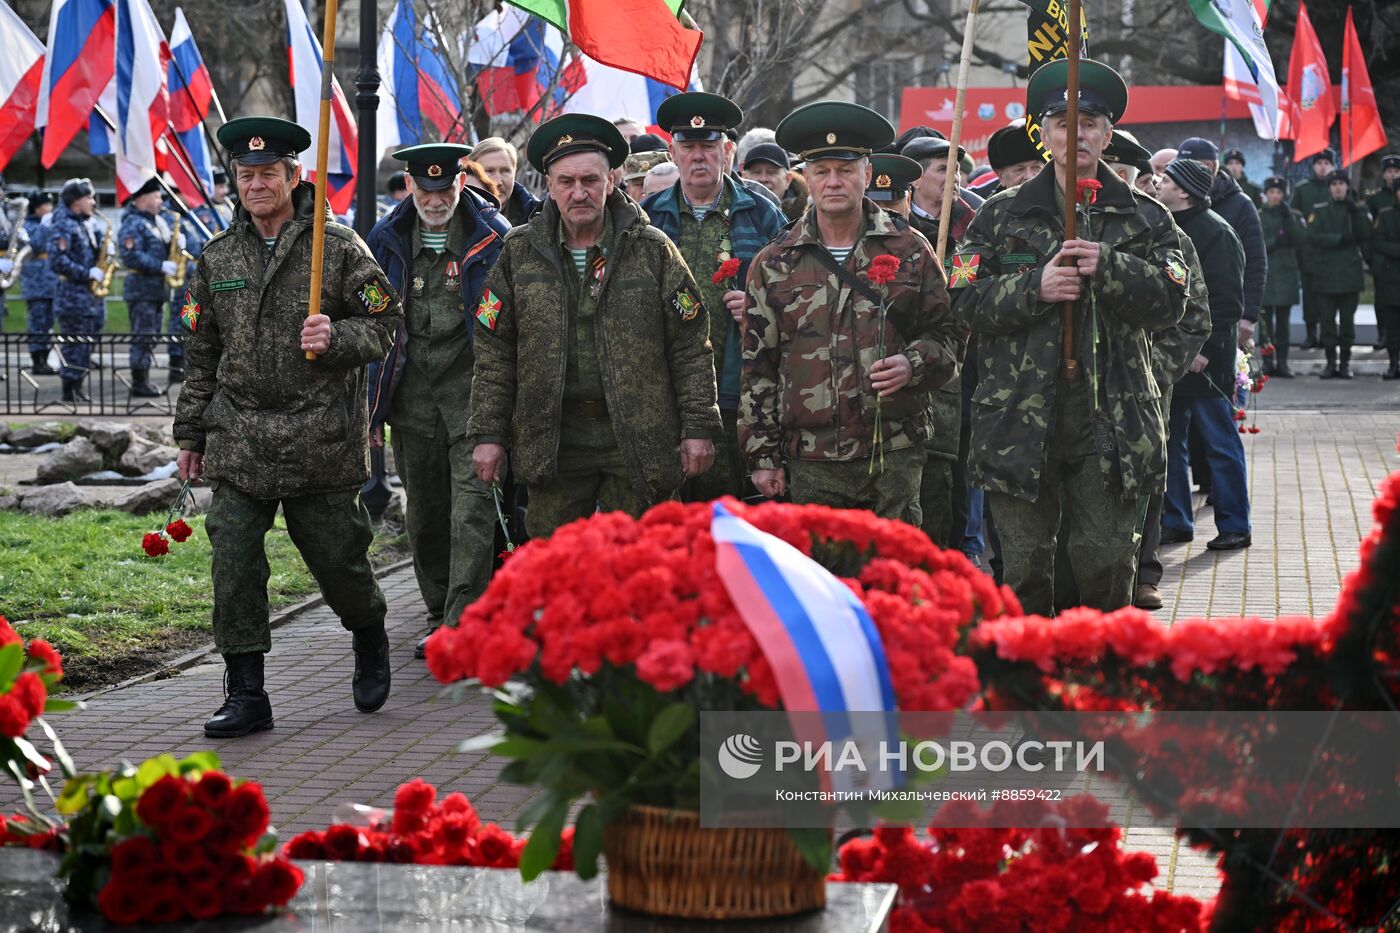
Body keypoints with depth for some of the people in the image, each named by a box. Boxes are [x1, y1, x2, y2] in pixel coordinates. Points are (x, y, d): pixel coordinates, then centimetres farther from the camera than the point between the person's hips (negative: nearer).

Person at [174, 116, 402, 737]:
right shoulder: (217, 258, 10)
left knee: (337, 555, 6)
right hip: (239, 441, 3)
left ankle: (370, 643, 37)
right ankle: (246, 695, 2)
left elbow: (382, 325, 1)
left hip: (321, 439, -3)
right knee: (233, 563, -5)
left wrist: (337, 337, -19)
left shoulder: (339, 247, -1)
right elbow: (200, 354, 16)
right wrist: (191, 435, 15)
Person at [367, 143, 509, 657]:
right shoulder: (387, 239, 7)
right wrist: (370, 404, 9)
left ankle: (464, 621, -14)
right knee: (424, 512, 11)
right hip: (411, 390, 4)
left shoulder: (493, 237, -2)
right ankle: (440, 615, 24)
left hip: (472, 385, -4)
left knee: (473, 507, -12)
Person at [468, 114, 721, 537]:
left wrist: (698, 428, -2)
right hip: (551, 445, 2)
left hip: (639, 441, -1)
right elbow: (494, 354, 8)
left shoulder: (652, 250, 2)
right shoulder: (519, 253, 7)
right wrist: (488, 434, 2)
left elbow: (691, 348, 3)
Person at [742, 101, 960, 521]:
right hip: (811, 462, 0)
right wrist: (762, 457, 4)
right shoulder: (774, 265, 8)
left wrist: (912, 365, -10)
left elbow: (947, 334, 12)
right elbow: (757, 368, 8)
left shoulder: (909, 249, 7)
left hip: (895, 454, 0)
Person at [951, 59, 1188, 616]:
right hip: (1021, 420, 0)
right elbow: (967, 301, 1)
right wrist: (1035, 288, -14)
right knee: (1025, 569, 3)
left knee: (1108, 565, 0)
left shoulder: (1144, 220, 10)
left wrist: (1109, 267, -16)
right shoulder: (1001, 217, 10)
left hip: (1110, 425, 0)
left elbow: (1171, 301, -1)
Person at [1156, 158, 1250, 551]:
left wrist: (1207, 350, -19)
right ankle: (1175, 521, 19)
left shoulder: (1216, 232, -11)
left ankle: (1234, 525, 6)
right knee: (1168, 441, 11)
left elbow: (1227, 301, -15)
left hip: (1204, 360, -8)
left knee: (1220, 442, -1)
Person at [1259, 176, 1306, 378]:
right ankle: (1268, 362, 1)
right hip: (1264, 273, -1)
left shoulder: (1294, 216, 10)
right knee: (1266, 319, -3)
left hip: (1286, 273, 1)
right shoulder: (1257, 217, 7)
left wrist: (1288, 218, -10)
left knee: (1283, 319, -1)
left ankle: (1282, 362, 2)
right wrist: (1274, 242, -14)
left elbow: (1301, 240, -3)